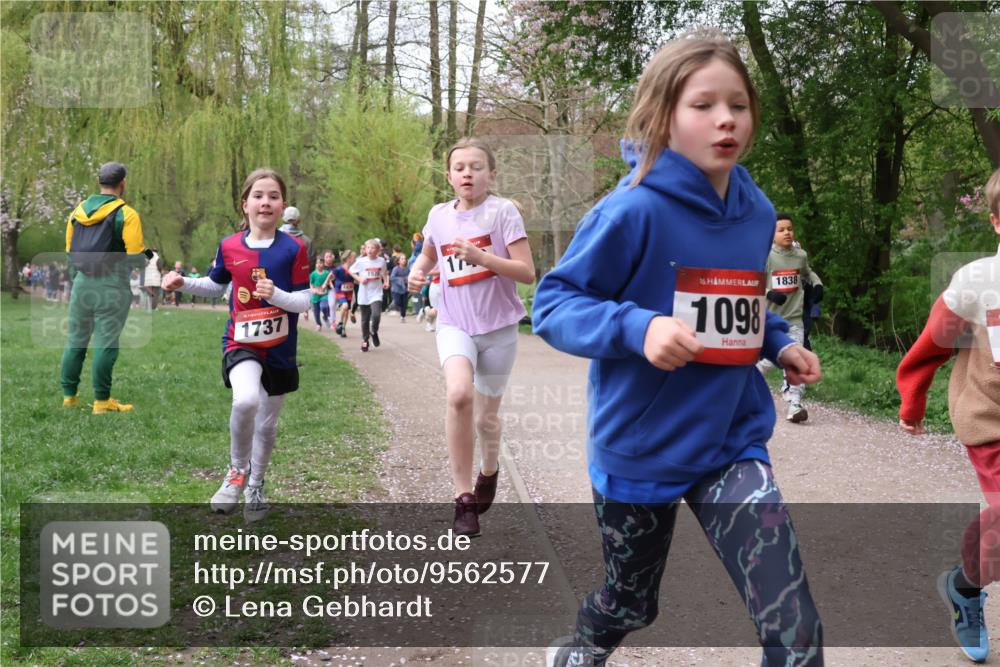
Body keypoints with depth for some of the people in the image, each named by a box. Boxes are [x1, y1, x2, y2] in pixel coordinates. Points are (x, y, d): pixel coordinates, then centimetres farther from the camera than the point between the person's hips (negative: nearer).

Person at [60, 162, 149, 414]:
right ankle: (102, 401, 3)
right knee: (106, 344, -1)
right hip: (112, 287, -5)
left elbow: (70, 252, 15)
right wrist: (146, 257, 10)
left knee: (75, 340, 13)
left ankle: (68, 395, 19)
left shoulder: (78, 211, 10)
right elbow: (135, 257, -12)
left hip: (82, 283, 5)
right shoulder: (126, 214, -9)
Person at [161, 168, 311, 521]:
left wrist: (277, 295, -27)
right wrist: (184, 283, 1)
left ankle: (255, 487, 38)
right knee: (246, 400, -30)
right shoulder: (229, 246, -2)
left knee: (267, 426, 13)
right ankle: (237, 473, -6)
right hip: (241, 343, -1)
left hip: (279, 349, 1)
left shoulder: (294, 249, -9)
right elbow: (216, 285, 17)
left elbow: (305, 301, -9)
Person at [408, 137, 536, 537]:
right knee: (458, 394, -27)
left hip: (498, 327, -1)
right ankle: (464, 498, -18)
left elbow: (527, 272, -15)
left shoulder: (503, 211, -10)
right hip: (454, 324, 1)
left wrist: (480, 256, -26)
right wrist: (418, 271, 3)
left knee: (485, 417, 10)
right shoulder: (438, 215, 3)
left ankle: (489, 471, 44)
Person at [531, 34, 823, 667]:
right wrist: (638, 328, -33)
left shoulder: (756, 212, 1)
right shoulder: (634, 210, -19)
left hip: (732, 444, 4)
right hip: (637, 449, -4)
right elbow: (553, 305, -18)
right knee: (631, 604, 21)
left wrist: (779, 342, 0)